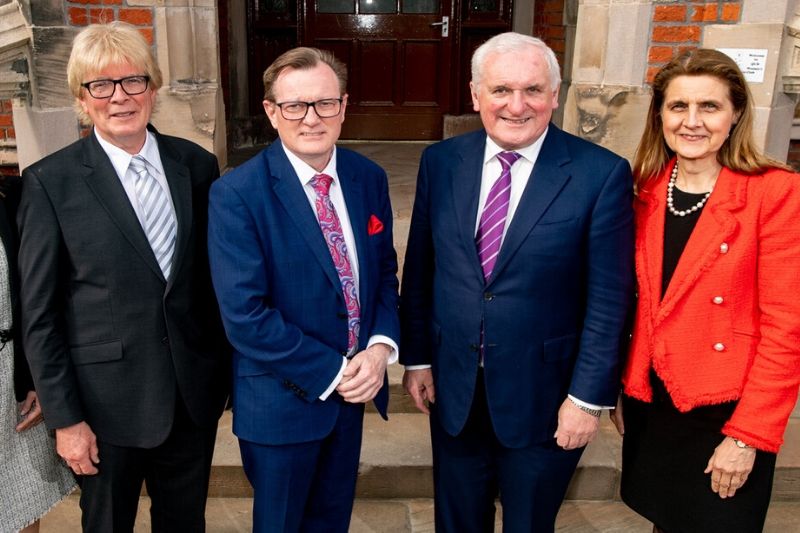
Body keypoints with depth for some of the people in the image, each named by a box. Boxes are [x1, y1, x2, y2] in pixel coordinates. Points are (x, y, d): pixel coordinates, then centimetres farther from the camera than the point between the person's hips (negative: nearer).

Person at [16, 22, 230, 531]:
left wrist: (230, 372, 6)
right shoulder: (50, 182, -9)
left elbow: (216, 275, 5)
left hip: (196, 393, 3)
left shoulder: (197, 165, -1)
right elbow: (39, 314, -7)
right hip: (108, 402, -2)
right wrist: (65, 418, -7)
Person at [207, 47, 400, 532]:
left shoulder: (369, 178, -2)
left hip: (353, 390, 5)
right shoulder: (236, 195, -18)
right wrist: (332, 373, -18)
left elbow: (385, 271, 6)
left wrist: (381, 348, -11)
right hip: (281, 399, -4)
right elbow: (245, 317, -21)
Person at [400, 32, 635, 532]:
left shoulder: (603, 174, -13)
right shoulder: (441, 161, -3)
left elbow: (609, 298, -11)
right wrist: (416, 357, 6)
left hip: (543, 396, -2)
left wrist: (589, 396, -11)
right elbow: (419, 268, 4)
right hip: (452, 386, 3)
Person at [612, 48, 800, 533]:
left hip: (724, 413, -4)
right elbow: (634, 302, 7)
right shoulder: (647, 189, 1)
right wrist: (617, 388, 7)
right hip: (650, 402, 5)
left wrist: (748, 436, -15)